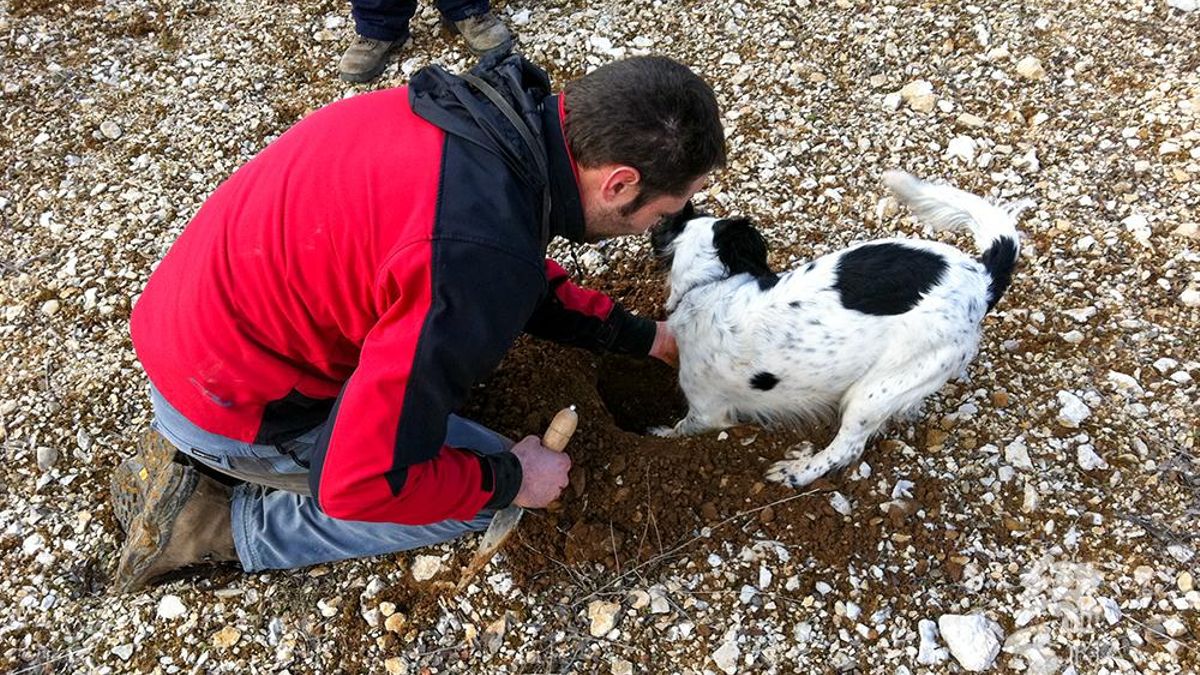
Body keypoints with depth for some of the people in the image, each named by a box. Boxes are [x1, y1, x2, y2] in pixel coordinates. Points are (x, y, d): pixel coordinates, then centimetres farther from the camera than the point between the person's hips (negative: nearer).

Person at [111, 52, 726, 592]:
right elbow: (361, 481, -27)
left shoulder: (496, 111, -8)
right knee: (486, 497, 2)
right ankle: (219, 522, 5)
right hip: (232, 399, -8)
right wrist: (510, 479, -10)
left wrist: (639, 336, 15)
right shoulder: (480, 256, -35)